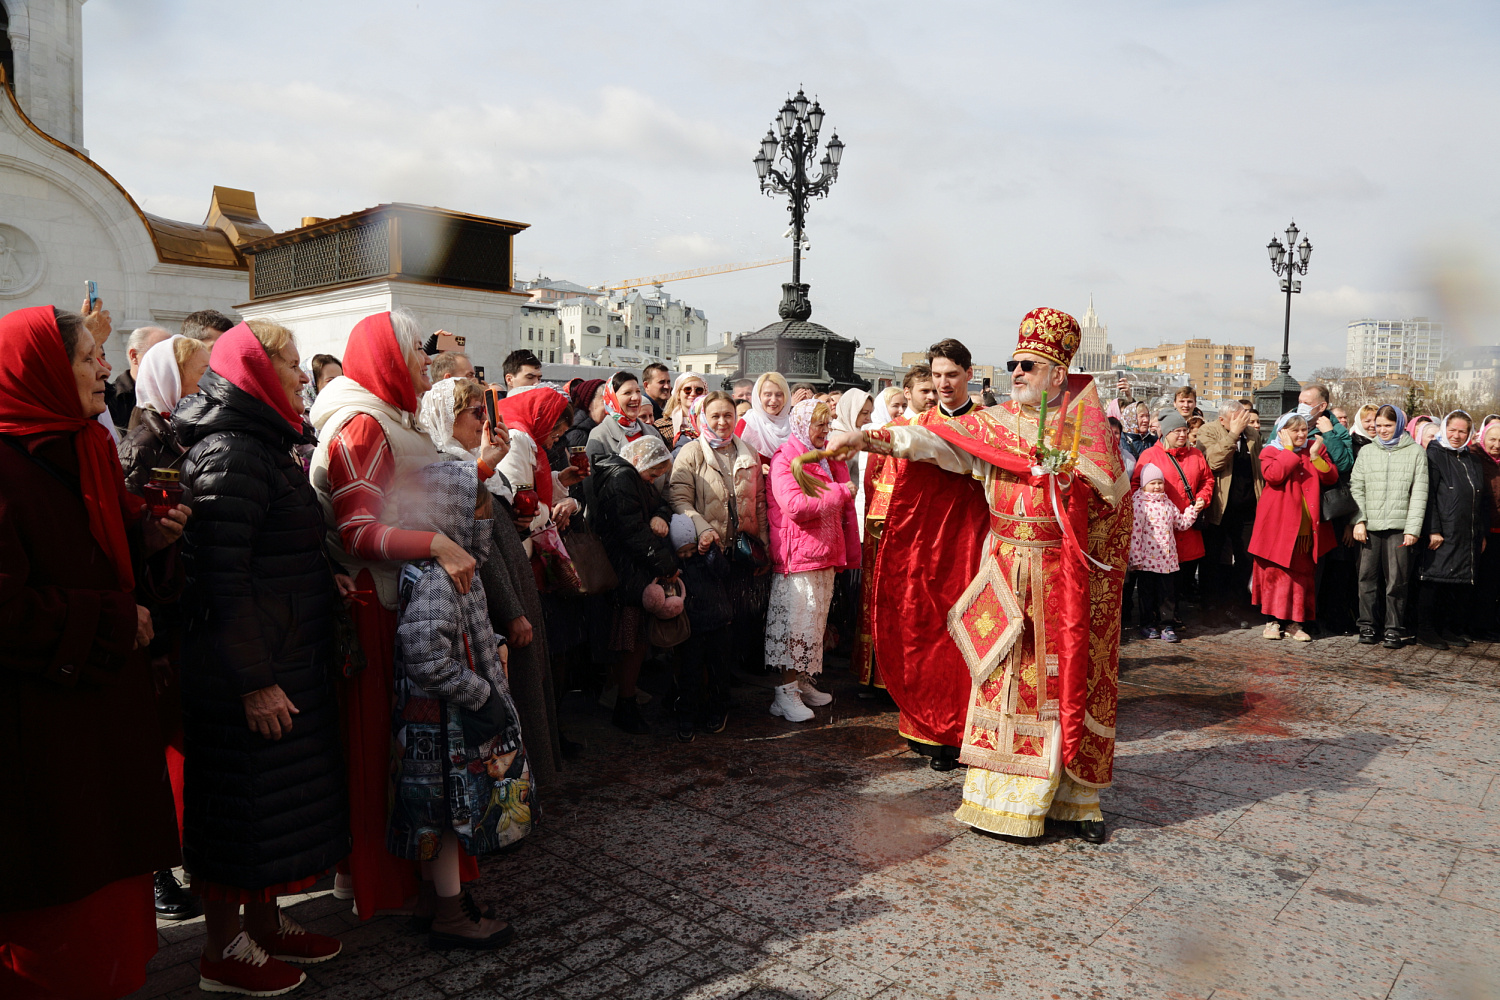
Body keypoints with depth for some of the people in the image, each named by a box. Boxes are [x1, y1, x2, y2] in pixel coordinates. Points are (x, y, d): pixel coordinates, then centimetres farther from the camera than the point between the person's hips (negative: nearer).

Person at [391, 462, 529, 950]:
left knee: (446, 811, 19)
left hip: (463, 716, 10)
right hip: (444, 721, -10)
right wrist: (482, 695, -23)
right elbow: (427, 658, -32)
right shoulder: (432, 578, -24)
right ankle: (451, 917, 15)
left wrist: (493, 645, 11)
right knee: (447, 808, 2)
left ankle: (443, 896, 33)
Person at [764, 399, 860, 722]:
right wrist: (839, 492, -17)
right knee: (796, 621, -8)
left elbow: (844, 509, 23)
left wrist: (847, 551, 17)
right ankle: (786, 692, -2)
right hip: (798, 553, -8)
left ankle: (802, 682, 24)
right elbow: (795, 505, -24)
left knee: (814, 620, 13)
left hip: (825, 553, 8)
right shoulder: (785, 459, -9)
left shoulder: (827, 458, 17)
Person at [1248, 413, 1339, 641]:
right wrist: (1289, 449, -12)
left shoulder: (1315, 449, 12)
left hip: (1306, 528, 4)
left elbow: (1331, 478, 4)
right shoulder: (1270, 451, 1)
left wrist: (1316, 457, -10)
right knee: (1275, 571, 0)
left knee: (1303, 574, 4)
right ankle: (1273, 620, 9)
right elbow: (1273, 475, -19)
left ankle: (1294, 622, 11)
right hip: (1278, 525, -3)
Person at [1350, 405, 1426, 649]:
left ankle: (1394, 629, 7)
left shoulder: (1416, 452, 7)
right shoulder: (1366, 452, 13)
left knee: (1397, 580, -1)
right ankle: (1368, 625, 12)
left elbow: (1419, 493, 2)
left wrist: (1413, 528, -5)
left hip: (1399, 527, -2)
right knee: (1368, 577, 2)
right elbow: (1356, 488, 10)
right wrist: (1358, 521, -2)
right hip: (1370, 527, 2)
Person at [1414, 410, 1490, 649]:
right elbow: (1427, 496, -11)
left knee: (1461, 583, 8)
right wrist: (1432, 530, -17)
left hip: (1468, 537, 6)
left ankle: (1451, 629, 18)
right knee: (1434, 580, -4)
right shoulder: (1434, 455, -3)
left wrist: (1484, 533, 15)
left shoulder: (1473, 460, 17)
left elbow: (1483, 499, 21)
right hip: (1442, 534, -6)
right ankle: (1426, 631, 2)